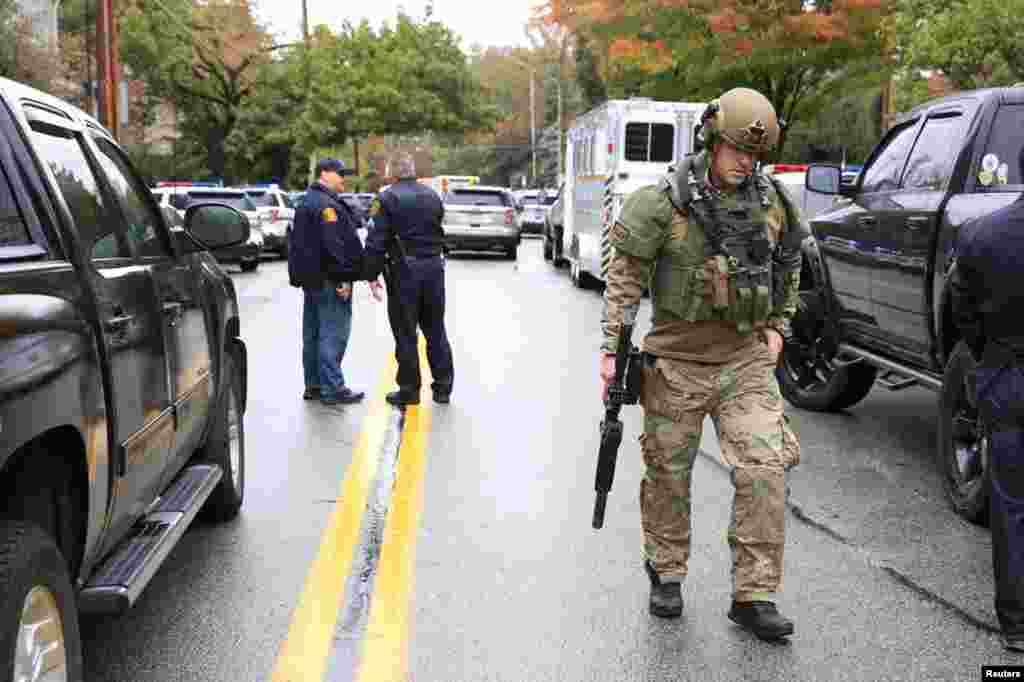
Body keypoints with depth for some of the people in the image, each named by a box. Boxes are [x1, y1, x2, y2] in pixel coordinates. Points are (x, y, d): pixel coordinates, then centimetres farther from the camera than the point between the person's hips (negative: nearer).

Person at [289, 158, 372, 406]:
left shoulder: (306, 202, 20)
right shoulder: (326, 204, -15)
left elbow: (299, 242, 24)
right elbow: (334, 244, -23)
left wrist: (300, 275, 25)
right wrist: (343, 277, -21)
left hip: (310, 278, 11)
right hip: (329, 280, -11)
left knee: (313, 334, 13)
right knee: (333, 335, -8)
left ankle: (313, 385, 20)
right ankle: (333, 389, -7)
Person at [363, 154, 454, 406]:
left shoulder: (387, 199, -7)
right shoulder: (433, 196, 9)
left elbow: (376, 241, -12)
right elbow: (440, 232, 10)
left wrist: (372, 274, -7)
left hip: (404, 270, -4)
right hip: (433, 266, 5)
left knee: (406, 333, 3)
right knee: (435, 330, 12)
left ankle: (409, 389, 7)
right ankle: (443, 387, 16)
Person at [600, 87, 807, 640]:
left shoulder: (772, 204, 5)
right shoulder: (664, 203, -9)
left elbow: (788, 272, 20)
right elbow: (625, 277, -7)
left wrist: (777, 326, 11)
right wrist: (612, 348, -11)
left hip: (747, 361, 3)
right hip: (677, 363, -3)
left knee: (764, 470, -7)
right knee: (668, 473, 9)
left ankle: (754, 596, 4)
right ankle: (666, 574, 31)